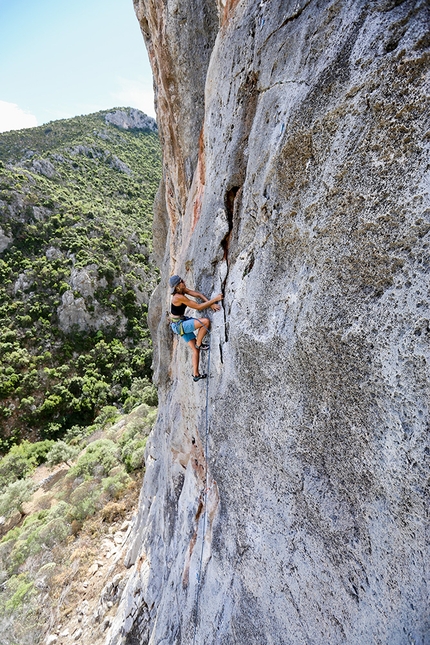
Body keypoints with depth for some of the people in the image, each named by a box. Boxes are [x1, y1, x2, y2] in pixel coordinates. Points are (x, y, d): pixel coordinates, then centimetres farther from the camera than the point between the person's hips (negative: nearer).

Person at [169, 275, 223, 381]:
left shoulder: (183, 290, 2)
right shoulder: (179, 297, -25)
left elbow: (198, 294, 0)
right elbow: (198, 307, -25)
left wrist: (211, 304, -14)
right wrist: (214, 299, -24)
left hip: (182, 322, 9)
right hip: (178, 325, -9)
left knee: (195, 350, 11)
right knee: (206, 321, -23)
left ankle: (195, 374, 18)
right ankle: (199, 344, -3)